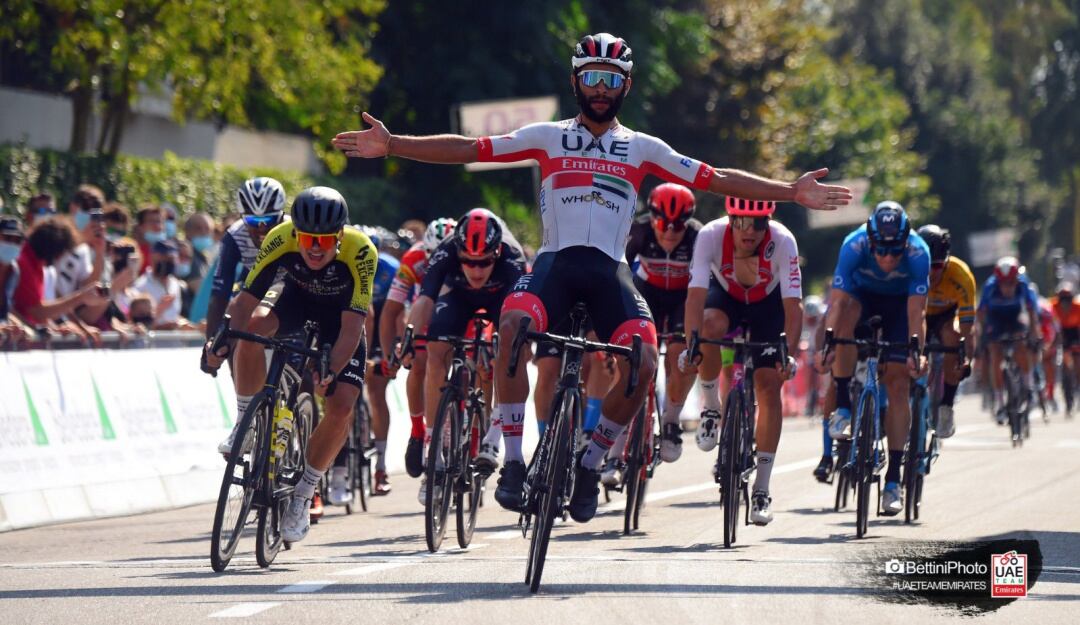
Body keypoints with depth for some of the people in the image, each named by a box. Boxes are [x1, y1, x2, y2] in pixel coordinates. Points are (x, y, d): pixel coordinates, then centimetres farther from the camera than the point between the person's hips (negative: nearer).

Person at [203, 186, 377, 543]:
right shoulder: (280, 240, -31)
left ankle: (302, 495, 1)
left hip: (340, 314, -1)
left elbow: (352, 326, -37)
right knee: (253, 326, -33)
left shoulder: (360, 251, -36)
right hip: (298, 300, 1)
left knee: (341, 406, -18)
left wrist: (332, 372, -51)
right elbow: (246, 300, -30)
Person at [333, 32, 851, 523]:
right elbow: (469, 149, 7)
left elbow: (717, 180, 14)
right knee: (512, 327, -33)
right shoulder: (548, 137, 14)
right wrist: (391, 145, -3)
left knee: (642, 363, -24)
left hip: (609, 270, 1)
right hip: (556, 261, -1)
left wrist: (791, 192, 5)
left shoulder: (642, 148, 16)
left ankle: (590, 467, 0)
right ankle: (513, 462, -26)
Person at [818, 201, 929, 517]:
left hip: (900, 302, 0)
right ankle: (843, 407, -23)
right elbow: (838, 301, -37)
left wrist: (917, 353, -48)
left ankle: (893, 481, -7)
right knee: (845, 318, -36)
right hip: (862, 294, 0)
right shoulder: (854, 245, -34)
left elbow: (916, 312, -35)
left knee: (898, 383, -10)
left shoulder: (918, 252, -34)